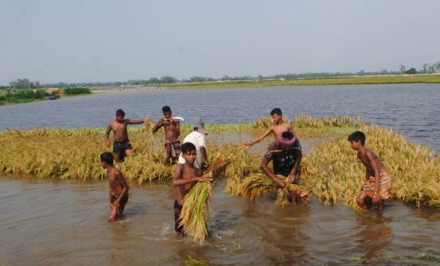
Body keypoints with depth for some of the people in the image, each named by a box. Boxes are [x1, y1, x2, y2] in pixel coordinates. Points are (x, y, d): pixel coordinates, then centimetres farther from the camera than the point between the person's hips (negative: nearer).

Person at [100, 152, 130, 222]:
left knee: (112, 219, -14)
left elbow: (126, 187, -20)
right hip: (114, 197, 8)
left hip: (121, 197, -8)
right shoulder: (108, 172, 4)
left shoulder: (116, 172, -23)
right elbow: (111, 188, 11)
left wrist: (118, 201, -19)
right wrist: (110, 201, 3)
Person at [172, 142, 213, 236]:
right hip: (180, 205, -3)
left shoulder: (198, 171, -3)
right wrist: (196, 179, -36)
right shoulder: (180, 167, -15)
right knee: (180, 234, 12)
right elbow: (175, 182, -35)